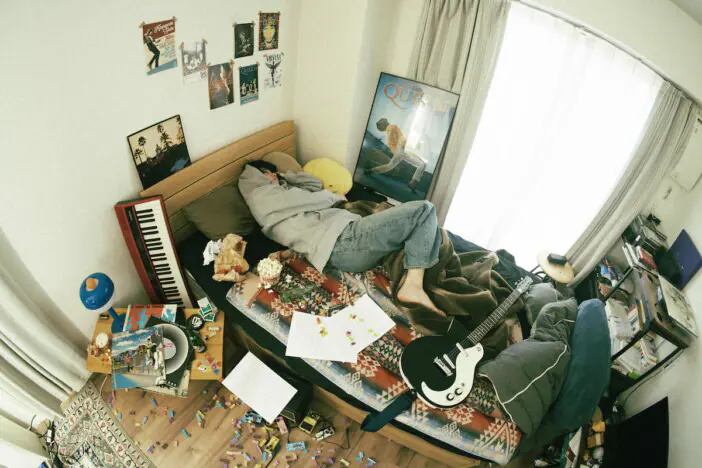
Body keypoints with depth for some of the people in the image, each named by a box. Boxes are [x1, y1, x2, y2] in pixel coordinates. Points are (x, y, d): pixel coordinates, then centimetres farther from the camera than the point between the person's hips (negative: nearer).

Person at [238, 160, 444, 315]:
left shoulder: (275, 200, 33)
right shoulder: (260, 194, 5)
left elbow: (315, 184, 36)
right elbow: (314, 200, 1)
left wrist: (283, 175, 32)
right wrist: (336, 197, 20)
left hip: (344, 240, 10)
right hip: (344, 241, -10)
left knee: (427, 230, 11)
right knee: (424, 210, -12)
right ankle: (413, 286, -17)